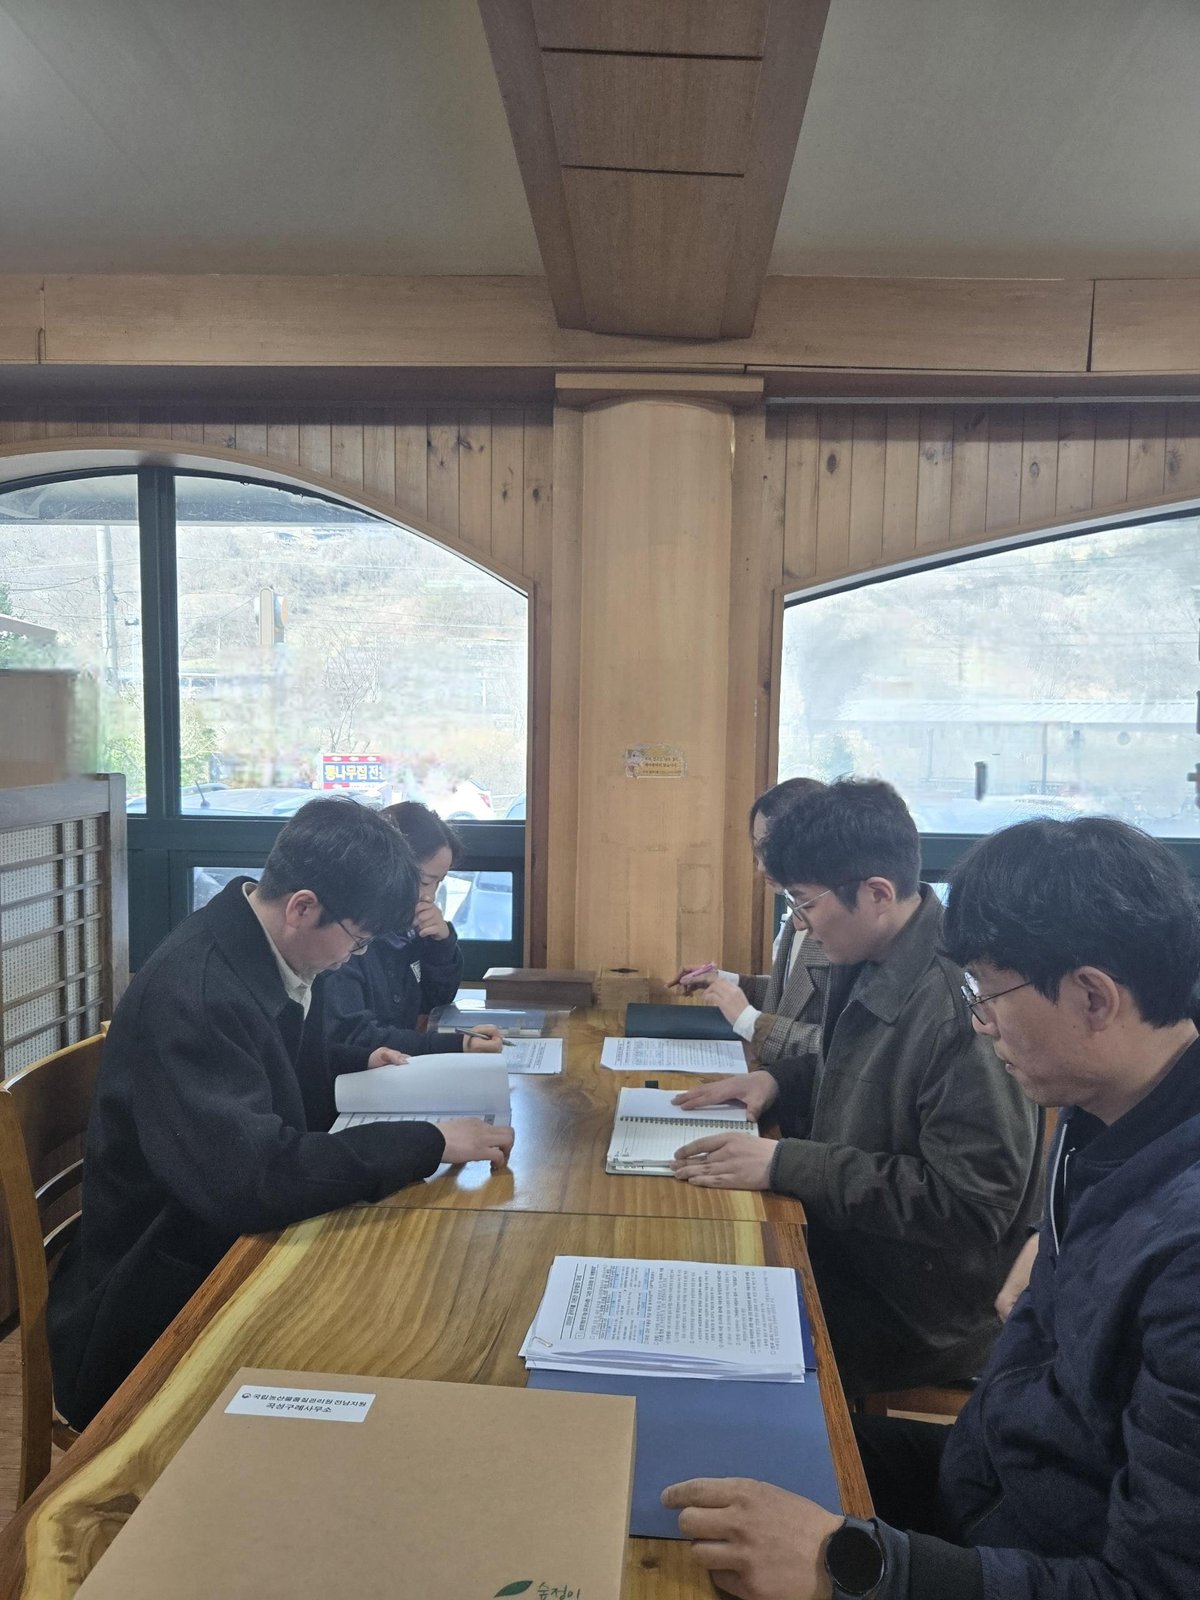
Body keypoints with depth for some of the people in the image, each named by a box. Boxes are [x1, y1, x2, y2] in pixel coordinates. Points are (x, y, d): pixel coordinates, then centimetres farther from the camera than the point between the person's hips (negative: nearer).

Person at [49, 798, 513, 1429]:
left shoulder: (272, 951, -1)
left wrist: (361, 1063, 3)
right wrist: (431, 1142, -30)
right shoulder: (191, 992, -28)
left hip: (242, 1241, 8)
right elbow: (254, 1175, -36)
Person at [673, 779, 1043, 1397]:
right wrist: (778, 1081, 1)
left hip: (919, 1316, -8)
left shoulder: (961, 1003, -28)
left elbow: (970, 1201, -27)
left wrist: (785, 1164, -26)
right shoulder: (871, 964, 0)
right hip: (846, 1247, 8)